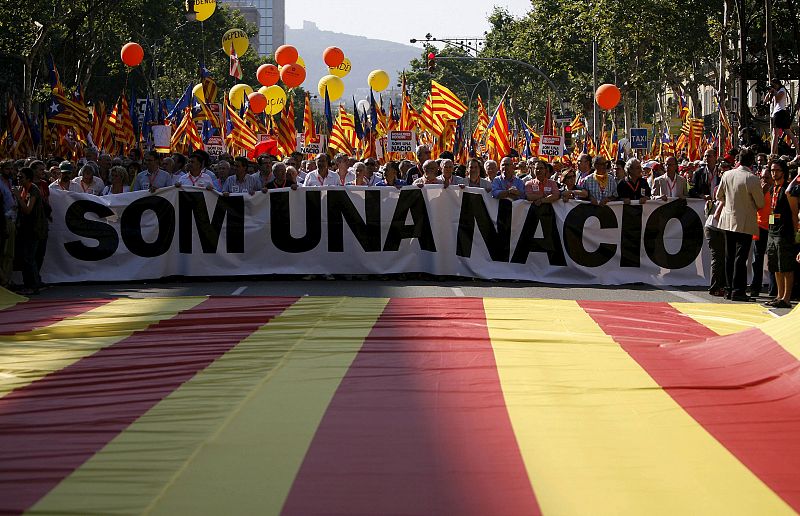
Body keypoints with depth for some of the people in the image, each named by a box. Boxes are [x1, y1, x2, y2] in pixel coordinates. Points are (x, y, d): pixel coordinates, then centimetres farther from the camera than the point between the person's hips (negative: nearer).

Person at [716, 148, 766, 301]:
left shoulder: (727, 175, 0)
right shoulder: (753, 179, -16)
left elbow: (719, 196, 12)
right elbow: (760, 204, -8)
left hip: (728, 221, 5)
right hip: (745, 223, -5)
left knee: (729, 257, 12)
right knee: (741, 258, -3)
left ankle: (729, 289, 17)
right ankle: (738, 290, -4)